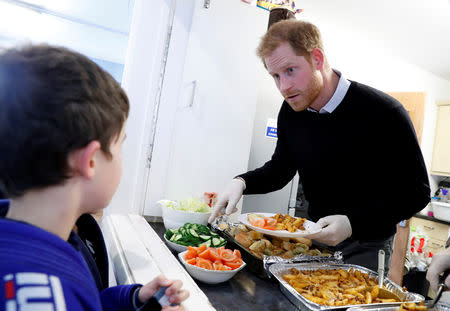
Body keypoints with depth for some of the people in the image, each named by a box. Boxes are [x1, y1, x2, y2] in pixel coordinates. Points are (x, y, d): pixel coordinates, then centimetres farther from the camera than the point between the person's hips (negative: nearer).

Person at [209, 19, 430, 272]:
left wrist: (353, 223, -30)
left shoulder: (384, 113, -24)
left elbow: (417, 192, -17)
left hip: (366, 244, -4)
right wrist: (242, 183, -15)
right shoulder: (291, 111, -8)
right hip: (315, 234, 5)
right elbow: (281, 168, 4)